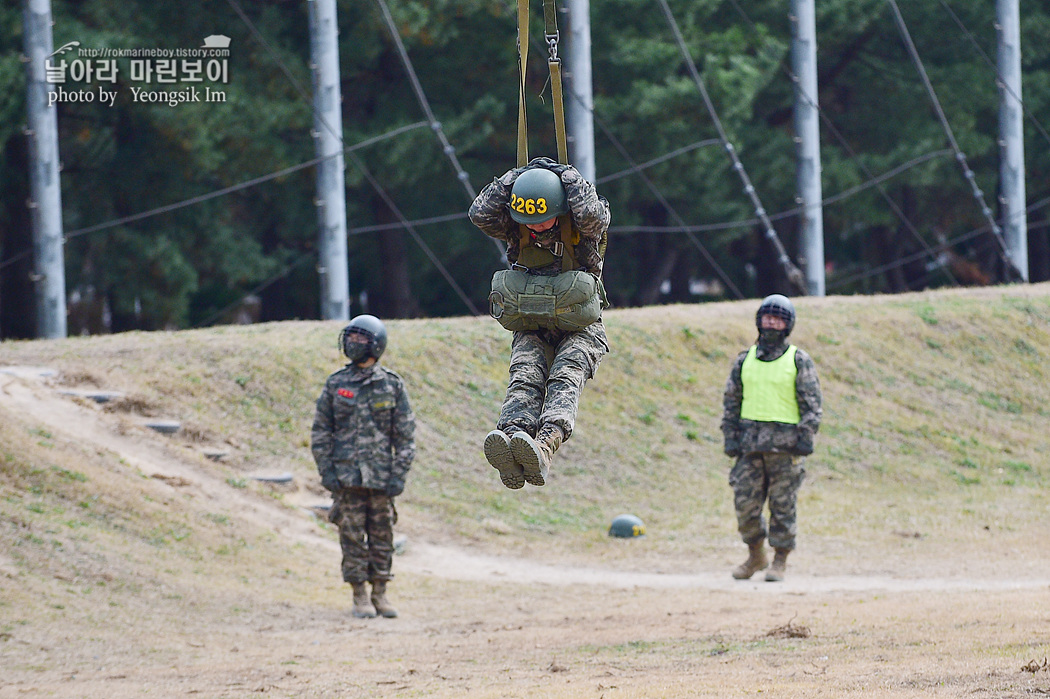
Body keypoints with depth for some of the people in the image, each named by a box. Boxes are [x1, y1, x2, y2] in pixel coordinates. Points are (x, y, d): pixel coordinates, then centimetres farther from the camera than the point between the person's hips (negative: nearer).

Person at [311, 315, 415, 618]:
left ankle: (380, 595, 13)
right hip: (346, 476, 0)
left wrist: (399, 475, -5)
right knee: (353, 537, 0)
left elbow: (405, 435, 3)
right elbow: (320, 432, 6)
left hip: (381, 477, 0)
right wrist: (326, 471, -3)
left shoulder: (392, 386, 2)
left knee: (382, 536, 4)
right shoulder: (336, 384, 4)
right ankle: (360, 597, 6)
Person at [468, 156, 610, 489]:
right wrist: (516, 177, -16)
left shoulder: (582, 226, -9)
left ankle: (544, 448, -60)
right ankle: (511, 438, -58)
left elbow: (591, 215, -33)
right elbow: (480, 214, -18)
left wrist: (568, 175, -18)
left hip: (580, 329, -3)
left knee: (565, 377, -32)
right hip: (532, 330, 3)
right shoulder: (515, 228, -2)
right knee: (524, 379, -28)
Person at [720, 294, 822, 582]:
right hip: (750, 443, 3)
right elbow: (731, 401, 15)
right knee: (745, 504, 0)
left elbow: (812, 403, -1)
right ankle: (755, 556, 17)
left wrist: (806, 438, -10)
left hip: (785, 446, -3)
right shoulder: (745, 360, 12)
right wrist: (731, 437, 6)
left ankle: (780, 561, 8)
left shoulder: (799, 361, 2)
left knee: (783, 505, -2)